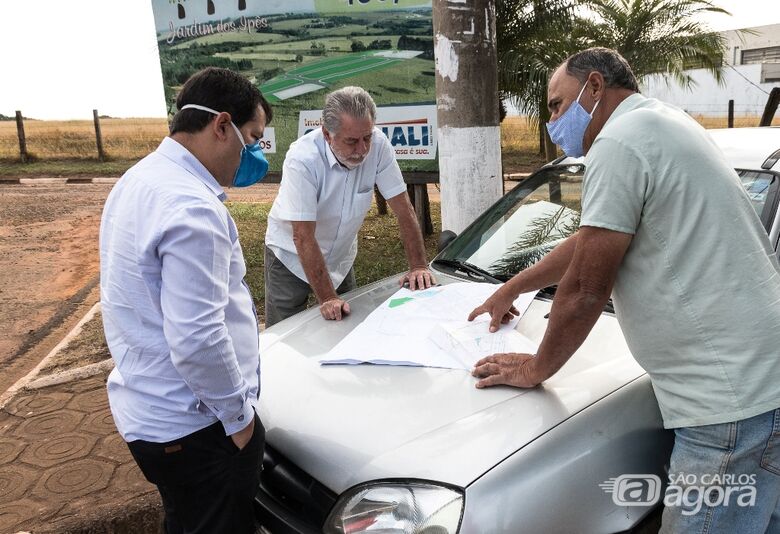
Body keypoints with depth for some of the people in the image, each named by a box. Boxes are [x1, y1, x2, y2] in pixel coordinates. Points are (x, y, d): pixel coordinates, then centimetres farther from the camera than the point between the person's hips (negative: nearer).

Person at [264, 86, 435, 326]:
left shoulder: (378, 145, -19)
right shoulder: (302, 159, -30)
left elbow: (403, 208, -12)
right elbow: (303, 237, -29)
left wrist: (418, 266, -16)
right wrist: (327, 298, -30)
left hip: (340, 257, 4)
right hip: (293, 255, -3)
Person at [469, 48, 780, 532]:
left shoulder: (620, 143, -15)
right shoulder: (663, 124, 18)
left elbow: (585, 287, -14)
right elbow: (587, 243, 25)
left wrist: (537, 368, 2)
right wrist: (512, 289, 31)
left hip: (732, 398, -10)